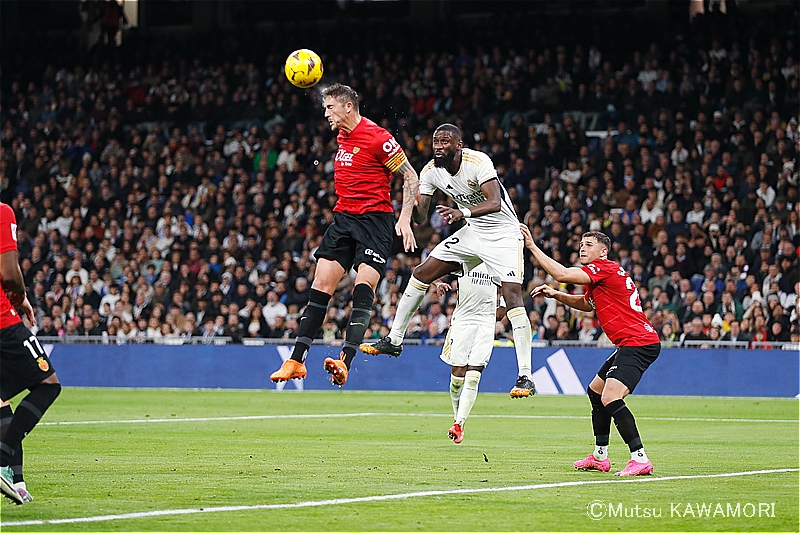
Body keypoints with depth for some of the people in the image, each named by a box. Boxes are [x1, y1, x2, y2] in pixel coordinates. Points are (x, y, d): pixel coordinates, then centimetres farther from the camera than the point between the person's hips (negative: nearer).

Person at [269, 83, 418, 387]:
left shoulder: (378, 137, -12)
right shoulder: (342, 135, 13)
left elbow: (410, 177, -9)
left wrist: (405, 219, -17)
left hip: (375, 219, -7)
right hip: (343, 218, 7)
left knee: (363, 287, -19)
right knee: (321, 285, 0)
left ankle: (345, 362, -29)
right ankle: (296, 361, 1)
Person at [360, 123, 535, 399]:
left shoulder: (478, 162, -24)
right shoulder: (431, 171, -6)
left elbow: (494, 202, -36)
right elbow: (420, 218, -4)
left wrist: (463, 212, -52)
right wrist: (413, 204, -28)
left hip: (503, 234, -7)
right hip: (472, 232, 7)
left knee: (512, 294, -21)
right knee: (421, 273, 2)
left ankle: (525, 376, -22)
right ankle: (394, 340, 17)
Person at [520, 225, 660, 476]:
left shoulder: (605, 268, -12)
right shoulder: (597, 275, 19)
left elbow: (561, 274, -20)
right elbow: (587, 303, 38)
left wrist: (532, 246, -13)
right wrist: (556, 295, 22)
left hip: (638, 343, -11)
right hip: (630, 344, 11)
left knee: (610, 399, -22)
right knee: (595, 391, 22)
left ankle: (640, 459, -25)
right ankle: (600, 456, 29)